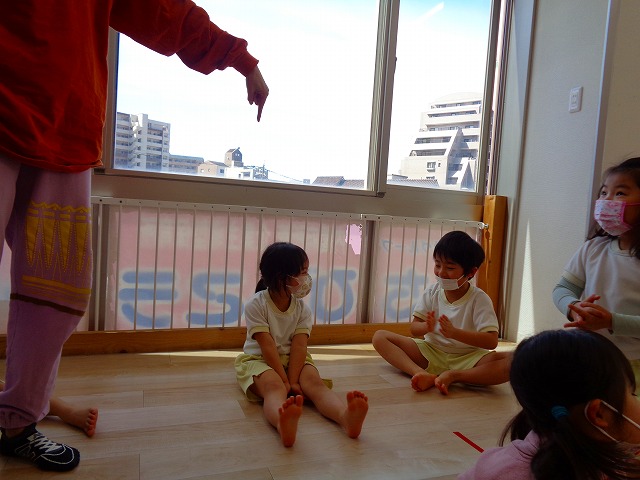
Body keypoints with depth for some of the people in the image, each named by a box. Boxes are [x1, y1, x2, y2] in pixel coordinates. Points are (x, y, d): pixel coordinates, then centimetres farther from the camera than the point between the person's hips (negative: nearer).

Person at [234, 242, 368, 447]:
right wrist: (285, 381, -23)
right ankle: (283, 423, -70)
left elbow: (298, 346, -11)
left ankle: (346, 416, -57)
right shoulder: (256, 305, -11)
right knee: (274, 385, -37)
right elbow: (267, 346, -18)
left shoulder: (302, 308, 0)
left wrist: (293, 381, -24)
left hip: (292, 360, 4)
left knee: (314, 381, -28)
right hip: (258, 360, -3)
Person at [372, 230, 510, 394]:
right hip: (431, 352, 3)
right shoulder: (432, 292, -1)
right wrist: (426, 327, -26)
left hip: (466, 358, -3)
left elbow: (491, 341, -22)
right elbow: (414, 328, -1)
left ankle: (452, 376, -25)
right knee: (380, 337, -13)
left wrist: (454, 332, -36)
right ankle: (422, 374, -32)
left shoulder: (479, 299, -12)